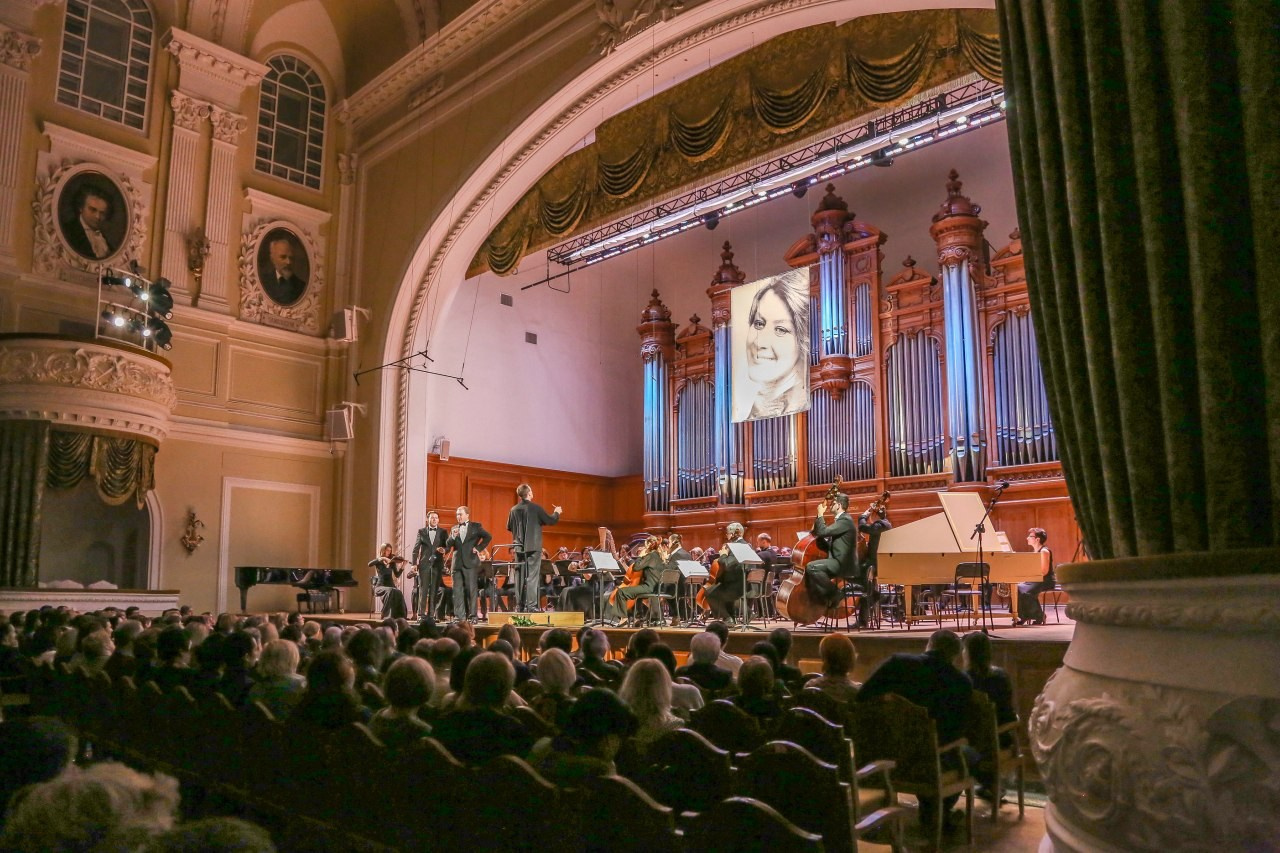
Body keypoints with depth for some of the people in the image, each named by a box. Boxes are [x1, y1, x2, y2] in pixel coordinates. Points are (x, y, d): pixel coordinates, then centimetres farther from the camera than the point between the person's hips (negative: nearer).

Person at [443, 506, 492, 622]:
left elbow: (488, 536, 0)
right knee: (457, 590, 2)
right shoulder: (454, 528, 16)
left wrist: (479, 548, -5)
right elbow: (447, 544, 9)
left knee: (471, 589, -4)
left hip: (470, 562, -4)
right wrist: (453, 536, -10)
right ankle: (459, 615, 6)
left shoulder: (476, 526, 5)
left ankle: (472, 615, -2)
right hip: (457, 563, 4)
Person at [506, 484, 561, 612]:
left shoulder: (514, 510, 3)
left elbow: (509, 527, 13)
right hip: (533, 547, -4)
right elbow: (550, 520, -6)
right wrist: (556, 513, 14)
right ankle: (531, 605, -9)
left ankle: (520, 605, 8)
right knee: (532, 576, -4)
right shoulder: (535, 508, -10)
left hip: (519, 548, 4)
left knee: (520, 577, 8)